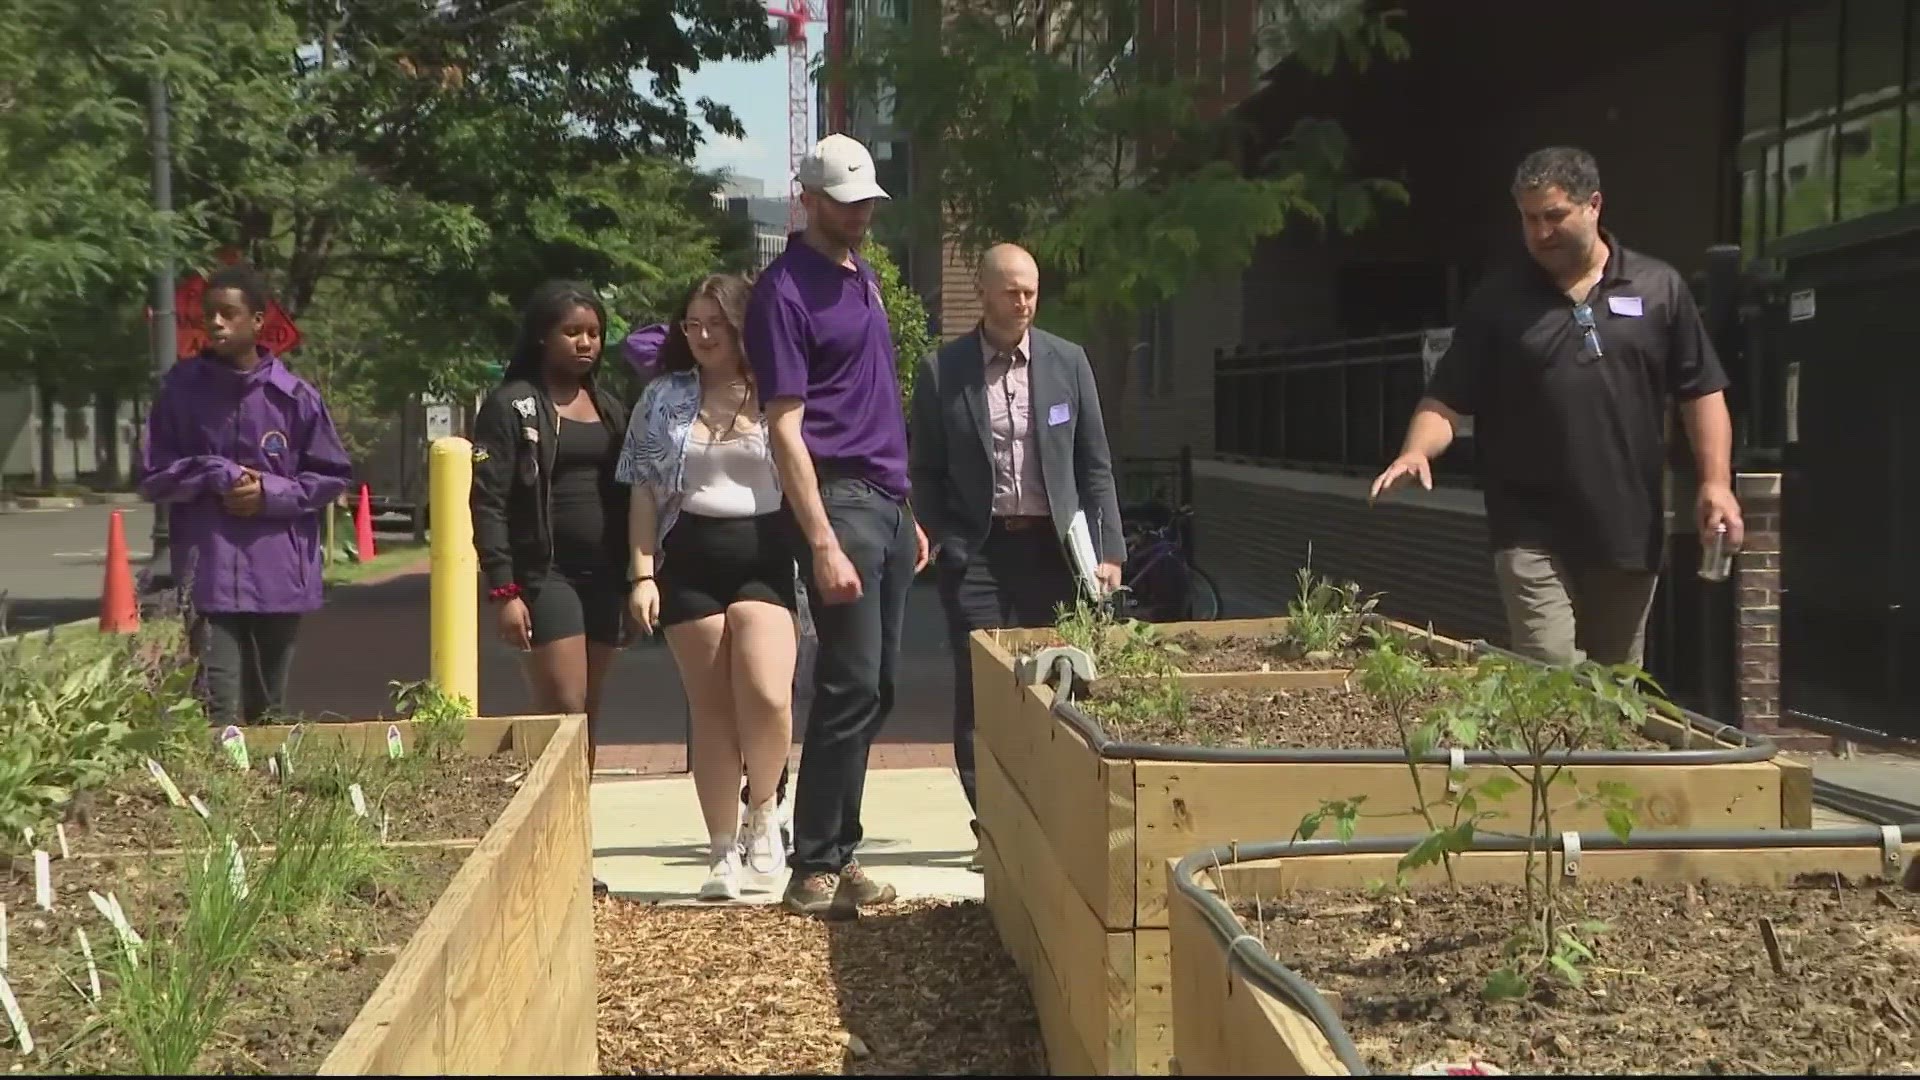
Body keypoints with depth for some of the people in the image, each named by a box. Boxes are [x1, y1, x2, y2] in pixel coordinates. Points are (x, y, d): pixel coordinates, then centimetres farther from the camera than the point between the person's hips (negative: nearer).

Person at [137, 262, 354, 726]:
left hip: (281, 576, 1)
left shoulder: (294, 395, 0)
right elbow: (154, 477, 6)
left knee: (269, 709, 12)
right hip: (209, 575, -1)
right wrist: (216, 476, -9)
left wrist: (271, 492, -8)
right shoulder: (181, 388, 1)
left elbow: (334, 476, 6)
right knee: (220, 709, -8)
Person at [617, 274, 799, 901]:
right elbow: (645, 492, 10)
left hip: (766, 551, -2)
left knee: (766, 695, -19)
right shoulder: (663, 399, 11)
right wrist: (642, 574, 2)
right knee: (712, 707, 4)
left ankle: (763, 808, 9)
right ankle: (723, 852, 13)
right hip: (689, 559, 2)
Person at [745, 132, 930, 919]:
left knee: (874, 689, 9)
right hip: (837, 498, -8)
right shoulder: (786, 291, -9)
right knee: (851, 688, -9)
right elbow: (786, 429, -14)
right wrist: (823, 545, -20)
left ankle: (835, 851, 17)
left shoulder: (864, 278, 18)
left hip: (888, 501, 8)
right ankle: (815, 870, 0)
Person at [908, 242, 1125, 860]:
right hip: (978, 553, -1)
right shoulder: (942, 370, 1)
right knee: (979, 692, -3)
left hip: (1051, 546, 1)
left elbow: (1095, 466, 7)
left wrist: (1107, 551, 2)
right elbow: (925, 472, 6)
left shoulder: (1067, 362, 6)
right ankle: (991, 822, 5)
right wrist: (947, 543, -4)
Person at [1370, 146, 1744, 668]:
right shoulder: (1498, 300, 3)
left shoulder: (1659, 288, 5)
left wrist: (1716, 481, -5)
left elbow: (1701, 392, 6)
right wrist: (1417, 451, -19)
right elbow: (1446, 400, 1)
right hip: (1534, 532, -2)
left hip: (1630, 530, 2)